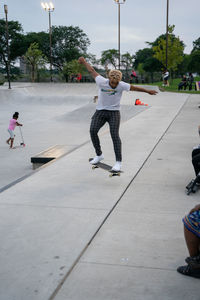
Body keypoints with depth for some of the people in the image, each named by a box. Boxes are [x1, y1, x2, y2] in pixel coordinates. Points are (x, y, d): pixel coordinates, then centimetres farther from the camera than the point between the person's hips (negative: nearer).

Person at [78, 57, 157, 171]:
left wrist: (148, 91, 11)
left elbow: (134, 87, 0)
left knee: (115, 135, -14)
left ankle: (118, 162, -11)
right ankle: (99, 155, 7)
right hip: (100, 111, 2)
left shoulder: (121, 85, -14)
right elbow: (92, 71, 2)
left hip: (114, 112, -2)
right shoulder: (102, 82, -13)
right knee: (93, 131, -12)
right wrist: (84, 62, 15)